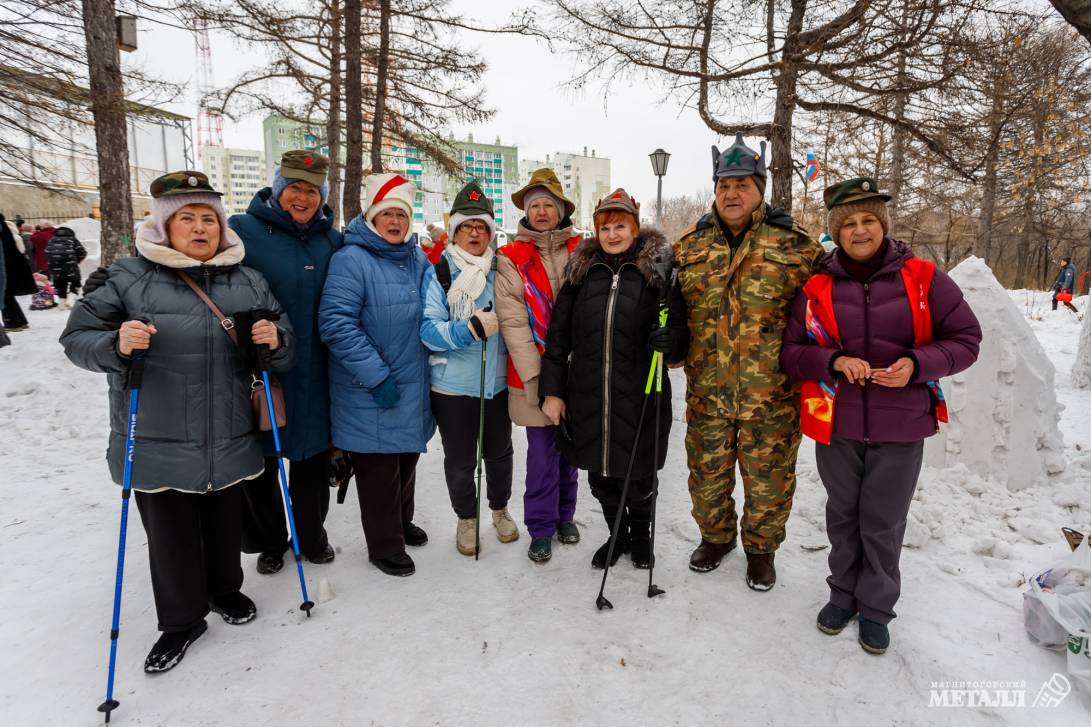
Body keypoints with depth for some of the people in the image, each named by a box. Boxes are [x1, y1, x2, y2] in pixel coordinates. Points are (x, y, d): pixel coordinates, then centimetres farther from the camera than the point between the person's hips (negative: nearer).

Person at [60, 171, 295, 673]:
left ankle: (224, 590, 43)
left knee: (225, 524, 18)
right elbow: (78, 337, -3)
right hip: (157, 442, -2)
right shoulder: (130, 277, -4)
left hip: (230, 439, 2)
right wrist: (116, 346, -23)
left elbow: (284, 349, 10)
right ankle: (181, 620, 31)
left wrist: (275, 341, -13)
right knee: (169, 534, 10)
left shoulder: (249, 282, 5)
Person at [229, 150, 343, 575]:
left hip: (314, 377, 3)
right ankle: (268, 542, 35)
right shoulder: (243, 231, -7)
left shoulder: (332, 241, 6)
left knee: (313, 461, 15)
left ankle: (311, 537, 36)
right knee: (260, 465, 12)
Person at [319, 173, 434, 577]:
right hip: (369, 396, -7)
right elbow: (336, 323, -21)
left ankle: (401, 523, 44)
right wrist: (377, 376, -22)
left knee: (406, 460, 22)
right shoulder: (351, 259, -14)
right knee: (379, 470, 6)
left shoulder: (418, 259, 8)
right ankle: (385, 547, 25)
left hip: (412, 389, 7)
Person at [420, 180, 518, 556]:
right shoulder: (438, 273, -5)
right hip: (452, 386, -3)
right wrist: (472, 329, -27)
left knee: (499, 451, 18)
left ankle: (500, 509, 42)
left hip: (498, 382, 3)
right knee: (460, 459, 10)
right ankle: (466, 518, 34)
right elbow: (428, 330, -15)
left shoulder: (501, 270, 4)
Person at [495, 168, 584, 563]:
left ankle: (565, 515, 34)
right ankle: (541, 527, 21)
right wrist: (535, 375, -14)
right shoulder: (511, 259, -2)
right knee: (542, 452, 4)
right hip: (534, 375, -2)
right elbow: (512, 321, -8)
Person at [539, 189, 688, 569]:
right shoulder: (582, 270, 7)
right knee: (600, 474, 15)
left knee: (637, 474, 11)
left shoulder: (659, 268, 0)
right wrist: (552, 390, 4)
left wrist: (671, 340, -24)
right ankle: (617, 535, 40)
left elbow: (680, 324, 1)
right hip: (587, 397, 3)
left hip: (639, 397, -3)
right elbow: (558, 334, 7)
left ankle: (640, 534, 40)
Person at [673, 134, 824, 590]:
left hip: (771, 393, -2)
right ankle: (715, 537, 41)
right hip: (706, 391, 3)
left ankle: (761, 548, 35)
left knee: (768, 479, 11)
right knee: (707, 473, 16)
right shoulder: (689, 247, 5)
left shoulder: (793, 245, -2)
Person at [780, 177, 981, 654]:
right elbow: (790, 352, -1)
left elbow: (965, 340, 0)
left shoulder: (923, 279, -4)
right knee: (843, 516, 17)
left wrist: (918, 364, -18)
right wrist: (833, 361, -20)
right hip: (835, 425, 1)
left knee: (883, 523, 10)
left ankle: (876, 607, 31)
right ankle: (843, 593, 37)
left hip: (900, 427, -1)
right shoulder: (818, 287, -2)